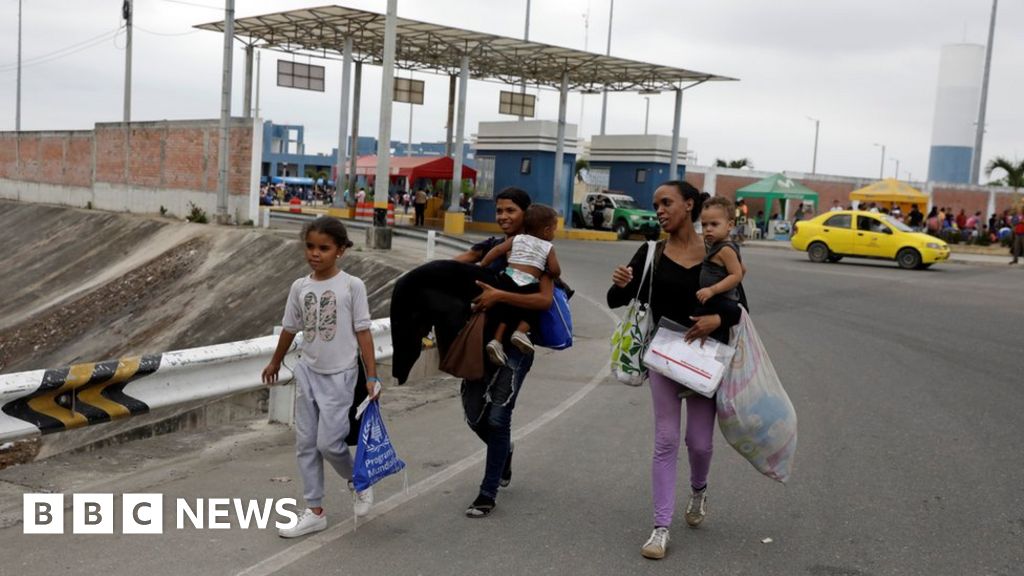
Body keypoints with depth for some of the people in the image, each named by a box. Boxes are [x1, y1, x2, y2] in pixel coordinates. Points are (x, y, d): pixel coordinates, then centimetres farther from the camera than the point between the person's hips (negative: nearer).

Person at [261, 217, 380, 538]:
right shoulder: (300, 287, 2)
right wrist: (275, 363, 26)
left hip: (340, 374, -5)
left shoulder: (351, 286, -9)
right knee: (306, 443, 6)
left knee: (328, 442, -9)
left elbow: (362, 332, -8)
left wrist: (371, 376, -10)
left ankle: (357, 482, 22)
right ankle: (315, 512, 17)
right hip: (308, 371, 5)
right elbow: (290, 329, 16)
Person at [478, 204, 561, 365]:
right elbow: (555, 271, 4)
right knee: (530, 310, 15)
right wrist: (552, 276, 26)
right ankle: (520, 331, -9)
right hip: (528, 286, -3)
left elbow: (497, 251, 10)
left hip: (508, 279, 3)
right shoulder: (548, 248, 12)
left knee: (505, 311, 16)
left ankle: (497, 340, 3)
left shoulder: (516, 239, 18)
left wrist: (480, 267, 17)